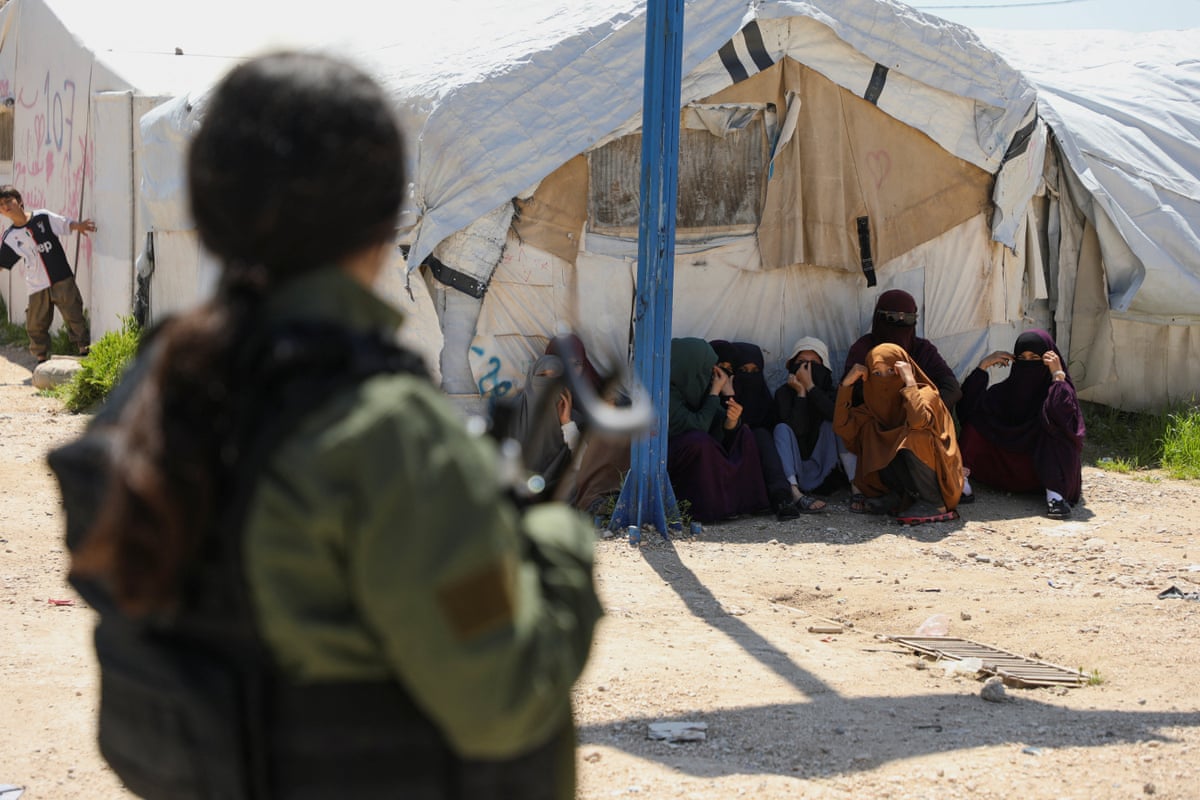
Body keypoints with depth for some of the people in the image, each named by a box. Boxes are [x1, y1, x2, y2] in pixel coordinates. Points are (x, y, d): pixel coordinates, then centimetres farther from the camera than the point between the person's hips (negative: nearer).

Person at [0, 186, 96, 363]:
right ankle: (42, 358, 19)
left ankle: (85, 350, 9)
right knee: (35, 325, 4)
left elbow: (66, 225, -1)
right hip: (37, 288, 2)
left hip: (62, 280, -2)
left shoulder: (43, 217, -2)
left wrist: (78, 225, -21)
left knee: (74, 316, 0)